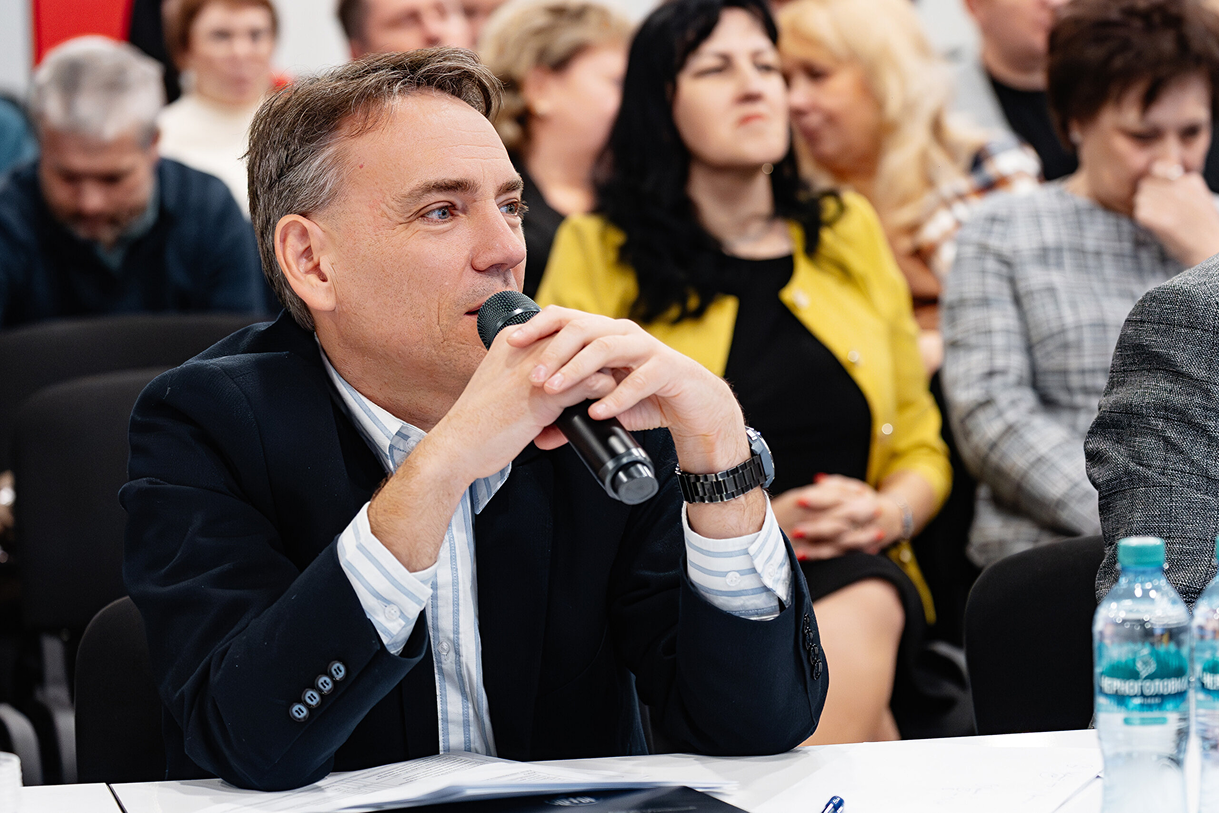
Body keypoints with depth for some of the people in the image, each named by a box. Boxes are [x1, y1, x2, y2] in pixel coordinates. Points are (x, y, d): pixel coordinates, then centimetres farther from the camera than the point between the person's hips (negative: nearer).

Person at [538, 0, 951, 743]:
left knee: (857, 612, -34)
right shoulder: (596, 253, 6)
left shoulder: (850, 230, 18)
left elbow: (920, 446, 20)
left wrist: (887, 514, -4)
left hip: (860, 571, 3)